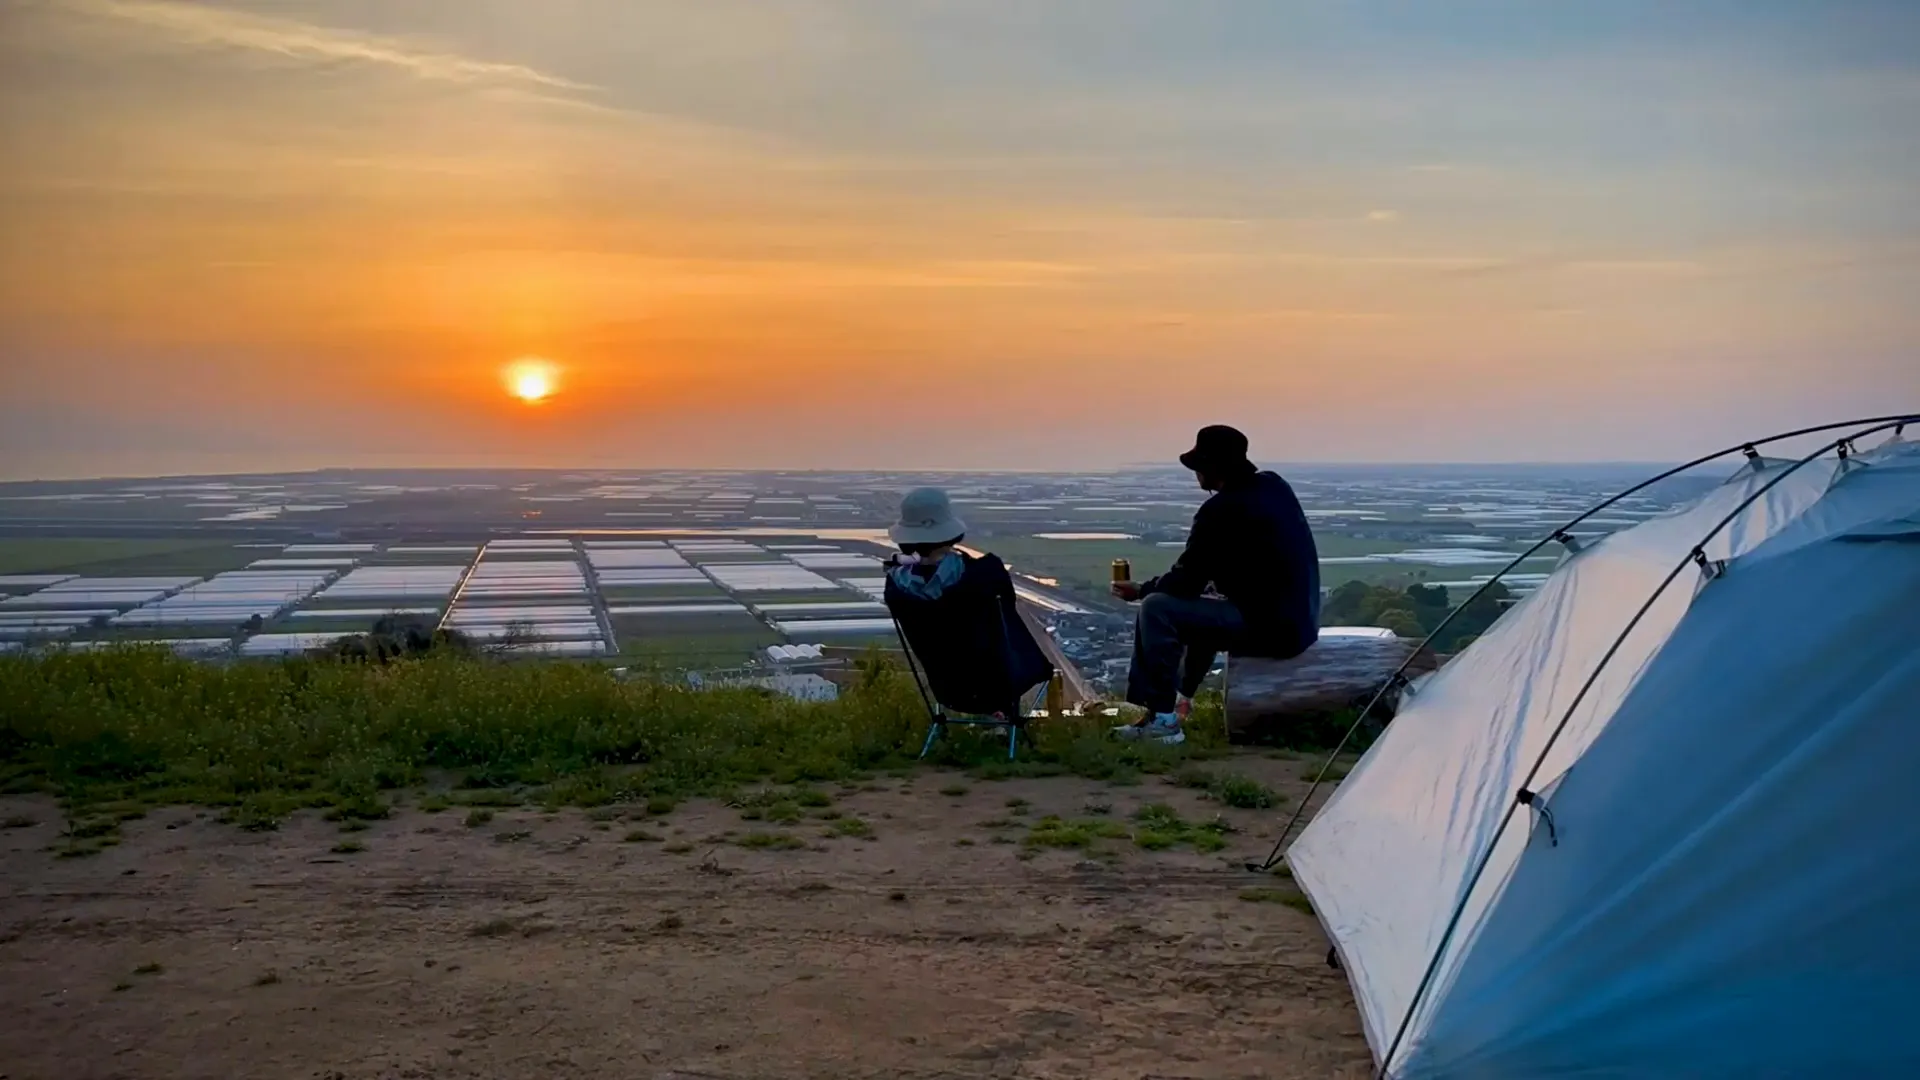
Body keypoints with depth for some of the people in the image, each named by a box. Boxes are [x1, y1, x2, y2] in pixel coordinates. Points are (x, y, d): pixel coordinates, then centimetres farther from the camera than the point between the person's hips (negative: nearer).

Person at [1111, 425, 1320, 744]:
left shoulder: (1221, 509, -15)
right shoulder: (1275, 486, 10)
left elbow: (1186, 581, -9)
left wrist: (1141, 590, 7)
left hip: (1267, 625, -9)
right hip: (1299, 622, 10)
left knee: (1156, 608, -9)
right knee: (1202, 605, 31)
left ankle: (1163, 719, -4)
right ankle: (1179, 698, 35)